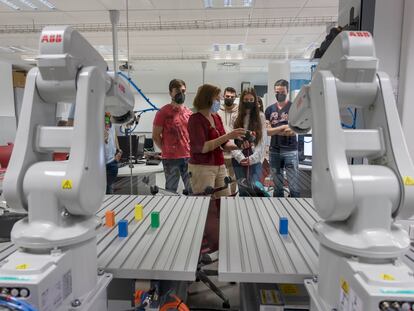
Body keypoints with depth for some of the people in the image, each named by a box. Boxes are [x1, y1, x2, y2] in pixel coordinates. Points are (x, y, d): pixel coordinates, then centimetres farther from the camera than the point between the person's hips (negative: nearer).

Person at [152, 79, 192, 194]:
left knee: (192, 190, 11)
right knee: (171, 191, 7)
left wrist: (191, 149, 9)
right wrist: (167, 150, 0)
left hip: (188, 157, 5)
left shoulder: (189, 112, 9)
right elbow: (156, 136, -3)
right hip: (171, 158, -4)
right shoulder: (163, 112, -6)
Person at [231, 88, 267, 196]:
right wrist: (240, 157, -14)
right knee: (243, 190, 7)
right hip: (239, 160, 1)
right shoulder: (235, 117, 5)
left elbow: (262, 141, -2)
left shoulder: (261, 116, 5)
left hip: (255, 160, -1)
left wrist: (252, 158, -12)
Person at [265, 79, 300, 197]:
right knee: (277, 188, 10)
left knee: (294, 187, -6)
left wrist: (275, 130, -5)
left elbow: (293, 131, -9)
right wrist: (284, 127, -9)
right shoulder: (270, 109, 11)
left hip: (290, 150, -3)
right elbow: (267, 131, 2)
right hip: (274, 151, 3)